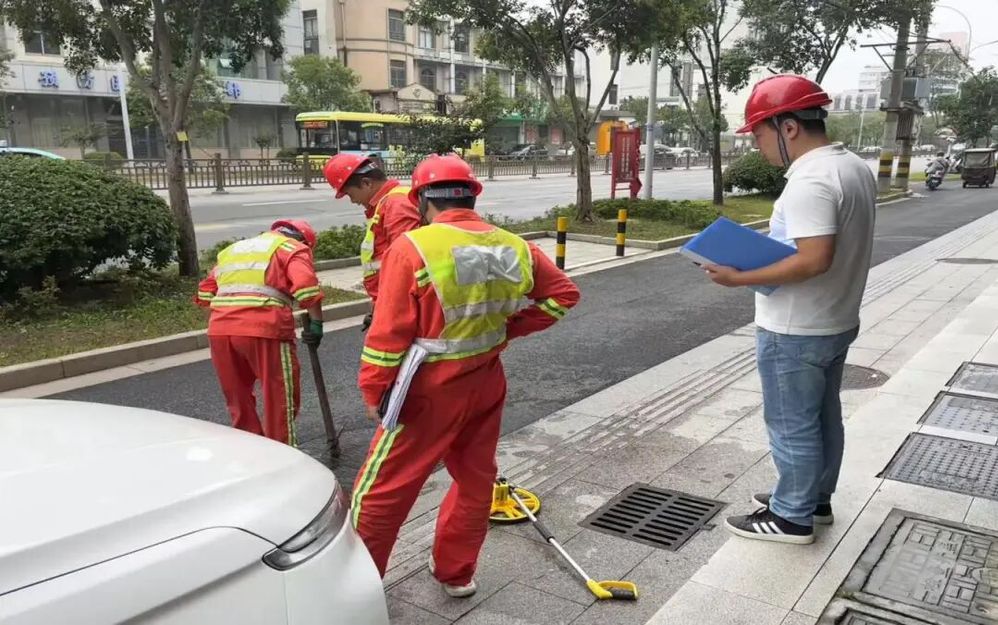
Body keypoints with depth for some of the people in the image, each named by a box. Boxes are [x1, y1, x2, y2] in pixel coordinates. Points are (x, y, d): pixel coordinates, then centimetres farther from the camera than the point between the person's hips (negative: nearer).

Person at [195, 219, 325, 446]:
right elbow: (305, 284, -8)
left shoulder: (234, 248, 30)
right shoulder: (294, 248, 11)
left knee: (238, 398, 20)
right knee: (280, 397, 6)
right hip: (264, 330, -6)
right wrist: (316, 322, -4)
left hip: (219, 330, 6)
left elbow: (205, 292, 24)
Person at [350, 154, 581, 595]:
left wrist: (375, 393, -5)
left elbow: (389, 331, -16)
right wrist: (509, 328, 8)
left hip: (431, 390, -5)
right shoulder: (513, 247, -1)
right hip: (486, 383, 5)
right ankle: (456, 573, 36)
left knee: (383, 487, 9)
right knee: (475, 479, 21)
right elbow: (563, 292, 9)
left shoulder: (413, 247, -17)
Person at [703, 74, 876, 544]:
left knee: (793, 427, 5)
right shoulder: (855, 168, 8)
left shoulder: (810, 180, -25)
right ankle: (815, 500, 36)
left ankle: (791, 517, 19)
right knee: (823, 417, 21)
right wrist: (770, 248, 14)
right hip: (835, 322, 10)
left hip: (795, 331, -10)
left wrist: (740, 278, -25)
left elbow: (814, 259, -32)